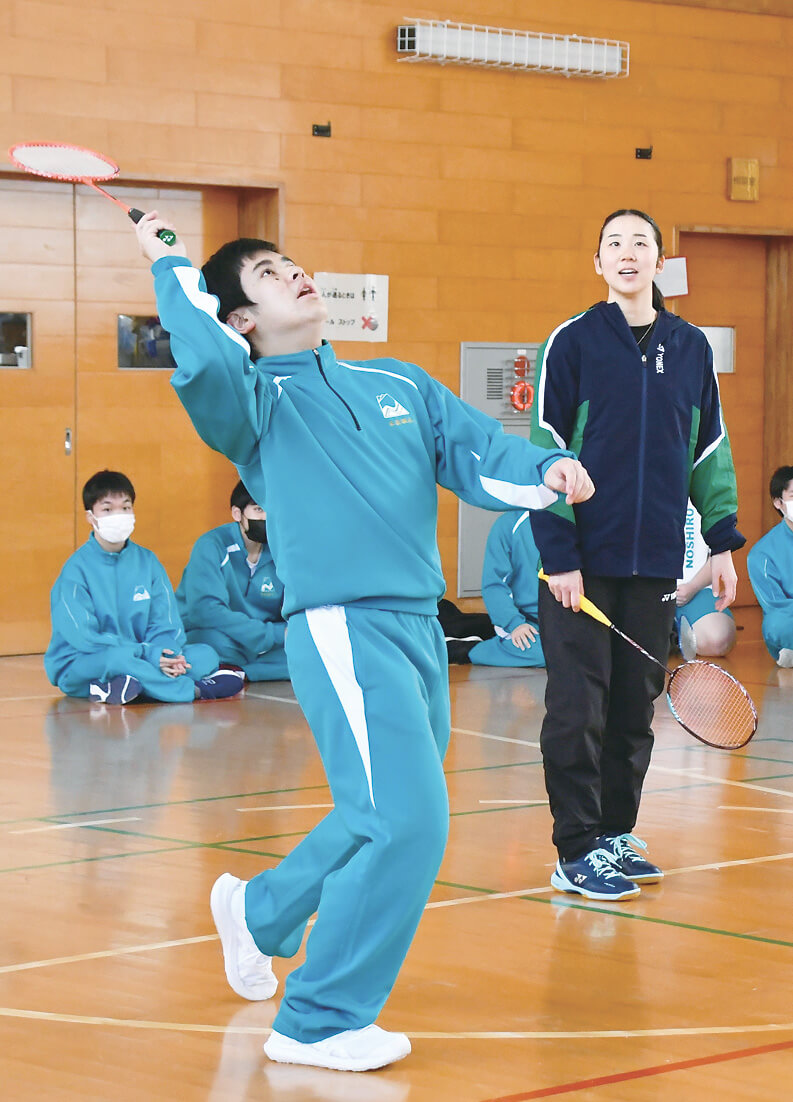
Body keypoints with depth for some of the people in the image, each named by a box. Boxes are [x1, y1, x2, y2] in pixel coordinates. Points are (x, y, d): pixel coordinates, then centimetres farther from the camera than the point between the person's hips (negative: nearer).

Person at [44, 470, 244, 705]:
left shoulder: (147, 562, 8)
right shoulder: (77, 568, -9)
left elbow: (164, 624, 6)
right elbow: (85, 638, -17)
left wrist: (168, 653, -18)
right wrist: (148, 654, -24)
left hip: (137, 657, 6)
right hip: (79, 667, -6)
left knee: (206, 655, -12)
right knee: (117, 658, -39)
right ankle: (195, 689, -22)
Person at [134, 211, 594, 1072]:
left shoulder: (399, 384, 19)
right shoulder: (256, 399, 1)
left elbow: (478, 452, 9)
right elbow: (206, 363, -23)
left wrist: (547, 472, -12)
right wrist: (171, 270, -8)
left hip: (418, 628, 7)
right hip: (343, 628, -7)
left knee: (384, 820, 19)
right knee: (408, 822, -17)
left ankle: (260, 910, 45)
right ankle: (319, 1022, -4)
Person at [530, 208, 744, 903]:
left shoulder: (691, 349, 9)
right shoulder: (572, 343, -3)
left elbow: (710, 450, 16)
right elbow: (546, 452, -6)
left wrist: (723, 542, 12)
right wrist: (559, 556, -11)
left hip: (656, 561, 4)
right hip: (583, 562, -4)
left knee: (636, 705, 9)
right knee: (579, 707, -4)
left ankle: (617, 835, 21)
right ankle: (578, 852, 3)